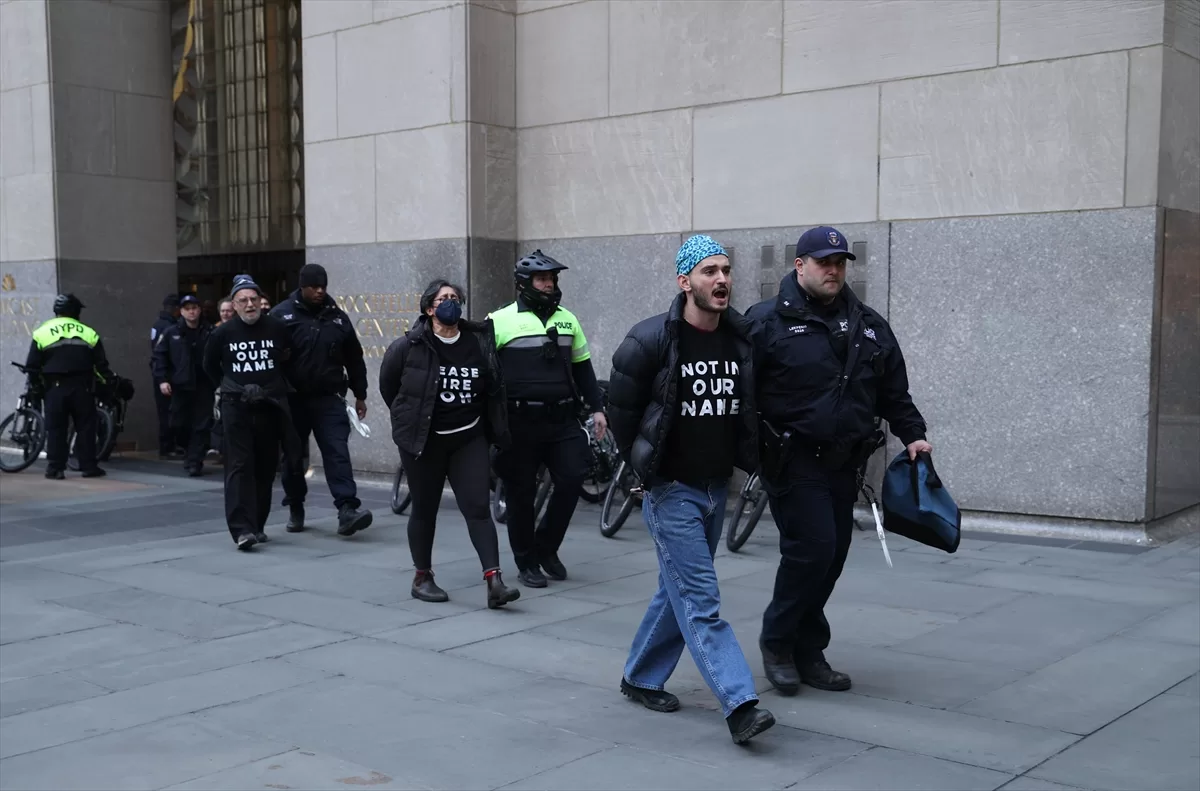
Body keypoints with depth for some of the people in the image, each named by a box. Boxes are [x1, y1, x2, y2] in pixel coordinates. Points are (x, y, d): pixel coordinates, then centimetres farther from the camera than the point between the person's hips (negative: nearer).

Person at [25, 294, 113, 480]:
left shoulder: (42, 332, 0)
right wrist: (110, 381, 17)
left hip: (55, 387, 0)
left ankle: (55, 468, 3)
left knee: (55, 429, 5)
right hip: (81, 387, 0)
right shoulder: (88, 333, 2)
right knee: (85, 427, 6)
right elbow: (101, 364, 3)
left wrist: (36, 383, 17)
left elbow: (32, 365, 1)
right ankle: (88, 467, 6)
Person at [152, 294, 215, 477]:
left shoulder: (210, 332, 3)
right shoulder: (171, 333, 5)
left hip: (204, 386, -1)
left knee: (201, 427, -3)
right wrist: (162, 380, -6)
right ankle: (193, 458, 25)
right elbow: (160, 356, 4)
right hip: (180, 386, 1)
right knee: (180, 425, 6)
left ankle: (194, 462, 2)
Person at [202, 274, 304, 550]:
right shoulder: (222, 333, -1)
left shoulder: (277, 328, -2)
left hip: (271, 406, 2)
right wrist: (230, 387, 10)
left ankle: (258, 525, 22)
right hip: (236, 407, -1)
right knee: (239, 467, -9)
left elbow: (292, 359, 15)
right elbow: (210, 366, 16)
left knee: (266, 468, 9)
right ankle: (242, 529, -13)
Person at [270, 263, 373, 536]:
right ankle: (295, 509, 24)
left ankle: (347, 509, -17)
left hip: (329, 398, 1)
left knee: (337, 452, -10)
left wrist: (360, 394, 12)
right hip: (292, 399, -1)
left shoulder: (337, 317, 7)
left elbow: (354, 359, 13)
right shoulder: (282, 315, -3)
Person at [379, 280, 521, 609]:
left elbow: (494, 390, 8)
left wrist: (497, 432, 9)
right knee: (424, 510, 9)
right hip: (423, 441, -2)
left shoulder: (479, 342, -2)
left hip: (469, 439, 2)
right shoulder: (409, 347, -10)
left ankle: (494, 582, -10)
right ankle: (422, 578, 24)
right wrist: (409, 417, 11)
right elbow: (387, 385, 4)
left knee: (478, 508, -5)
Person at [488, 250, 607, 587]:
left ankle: (546, 546, 18)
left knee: (572, 479, -3)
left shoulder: (567, 319, 13)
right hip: (520, 424, -4)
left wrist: (596, 408, 13)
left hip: (563, 420, 4)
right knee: (521, 494, 3)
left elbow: (582, 368, 19)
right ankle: (527, 563, 18)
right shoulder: (501, 321, -3)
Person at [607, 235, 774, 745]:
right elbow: (621, 410, -6)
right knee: (701, 601, -9)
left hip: (717, 488, 6)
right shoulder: (651, 340, -15)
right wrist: (645, 469, 1)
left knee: (681, 591, 16)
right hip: (671, 490, -6)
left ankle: (640, 678, 32)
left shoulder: (742, 338, 0)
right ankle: (740, 705, -10)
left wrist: (741, 460, 12)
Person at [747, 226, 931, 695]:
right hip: (792, 462, -6)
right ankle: (777, 642, 10)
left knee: (831, 557, 8)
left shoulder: (869, 327, 12)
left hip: (842, 464, 6)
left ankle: (807, 653, 22)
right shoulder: (768, 322, -6)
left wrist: (912, 434, 7)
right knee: (812, 549, -11)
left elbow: (894, 393, 18)